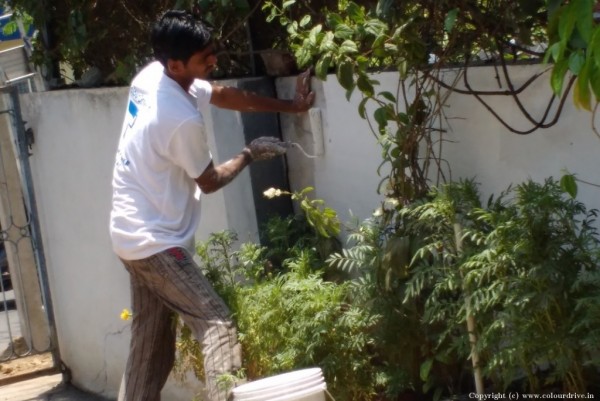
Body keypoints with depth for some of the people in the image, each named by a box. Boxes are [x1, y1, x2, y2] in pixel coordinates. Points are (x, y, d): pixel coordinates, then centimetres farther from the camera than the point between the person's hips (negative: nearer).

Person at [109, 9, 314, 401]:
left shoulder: (151, 75, 0)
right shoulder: (182, 120, -25)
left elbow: (224, 95, 13)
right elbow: (210, 181, -8)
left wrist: (289, 105, 14)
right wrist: (250, 154, 8)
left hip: (133, 236, 9)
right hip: (156, 242, -9)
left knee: (151, 345, 15)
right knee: (218, 325, -10)